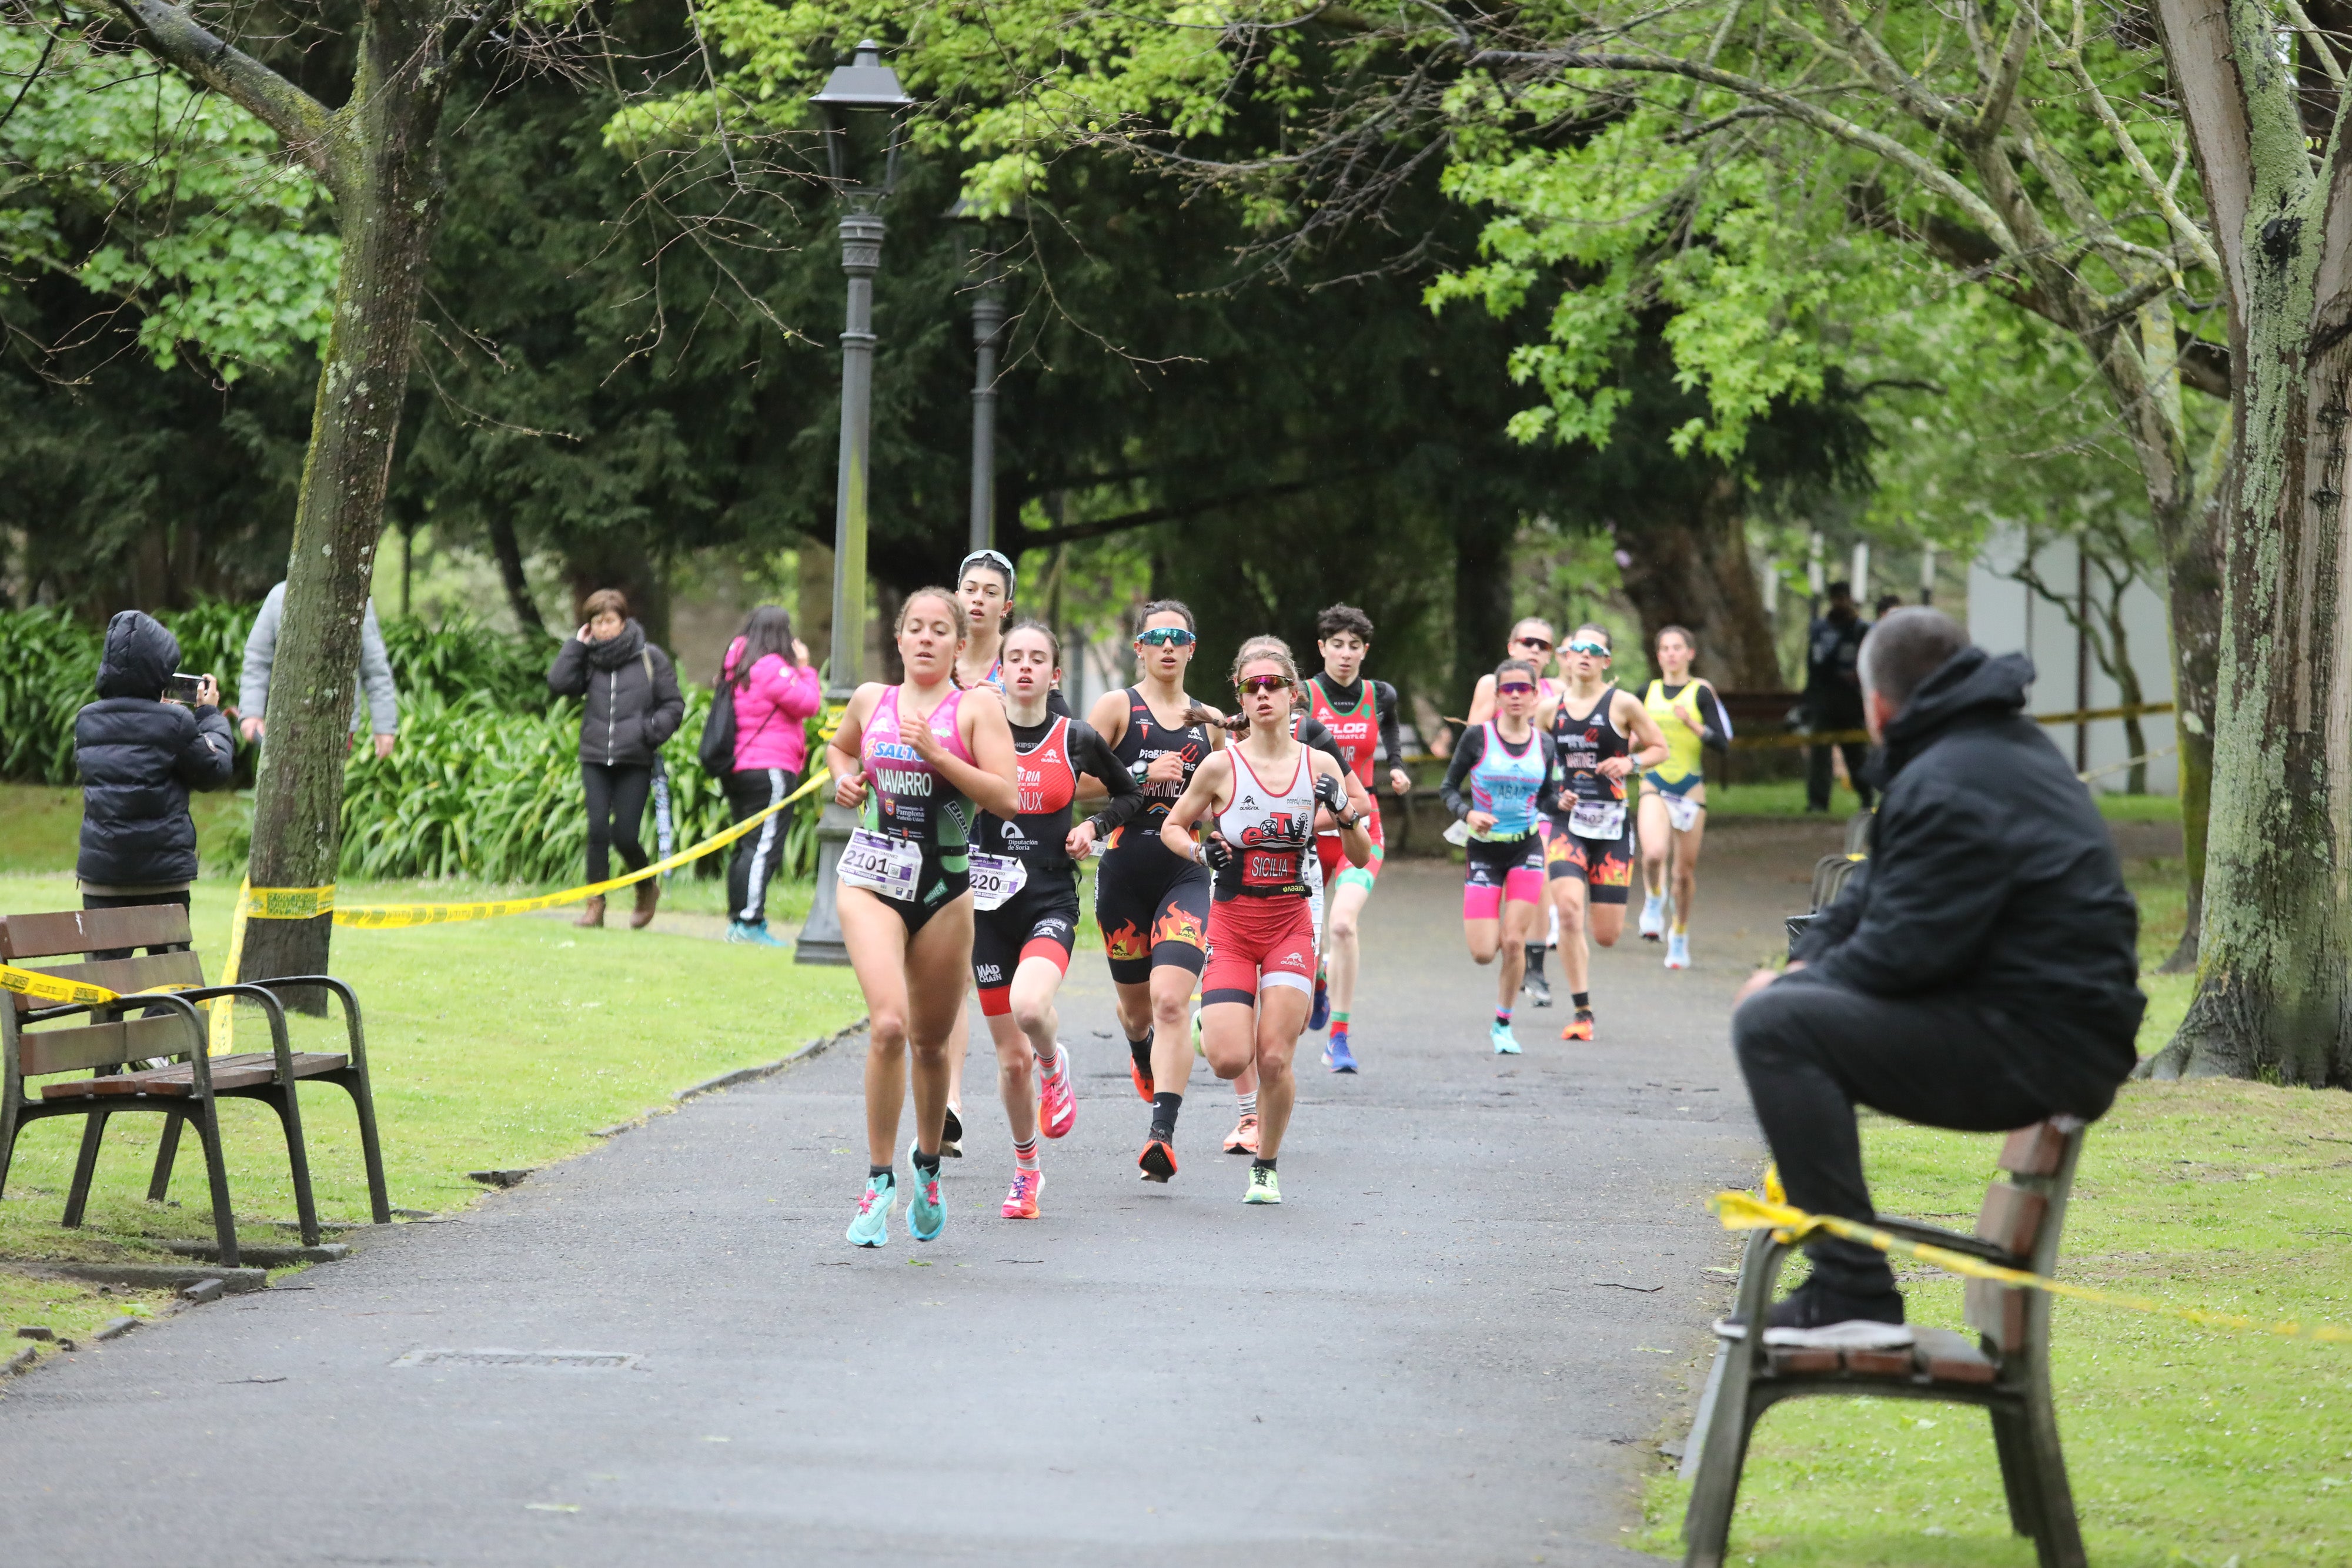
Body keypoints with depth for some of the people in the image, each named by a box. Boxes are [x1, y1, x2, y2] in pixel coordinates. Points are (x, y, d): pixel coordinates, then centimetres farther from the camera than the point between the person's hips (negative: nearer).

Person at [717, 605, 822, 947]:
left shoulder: (737, 667, 15)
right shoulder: (772, 668, -13)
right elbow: (807, 703, -13)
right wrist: (804, 668, 0)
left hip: (738, 769, 9)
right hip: (771, 769, -9)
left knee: (746, 845, 14)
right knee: (765, 846, -10)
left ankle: (738, 920, 15)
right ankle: (750, 922, -16)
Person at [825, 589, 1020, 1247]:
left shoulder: (976, 707, -1)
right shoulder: (871, 699, 8)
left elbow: (1008, 799, -10)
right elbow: (839, 747, 31)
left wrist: (938, 755, -18)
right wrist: (844, 777, 9)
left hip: (945, 886, 0)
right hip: (872, 877, 0)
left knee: (930, 1041, 11)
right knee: (888, 1024, -20)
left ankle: (927, 1163, 37)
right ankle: (879, 1180, -11)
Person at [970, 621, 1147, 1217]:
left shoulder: (1076, 738, 1)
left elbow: (1130, 795, 16)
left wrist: (1095, 826, 0)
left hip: (1052, 903, -1)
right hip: (988, 901, 1)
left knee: (1029, 1006, -31)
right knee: (1010, 1058, 5)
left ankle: (1054, 1067, 4)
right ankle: (1026, 1171, 26)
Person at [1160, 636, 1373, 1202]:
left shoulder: (1320, 766, 1)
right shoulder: (1221, 766, -4)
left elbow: (1360, 858, 7)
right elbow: (1172, 827, 10)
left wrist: (1347, 814, -13)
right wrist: (1200, 851, -10)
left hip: (1291, 925, 1)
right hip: (1232, 923, -1)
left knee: (1274, 1060, -9)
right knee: (1230, 1061, -15)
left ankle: (1266, 1167, 13)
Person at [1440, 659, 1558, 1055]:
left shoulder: (1545, 744, 1)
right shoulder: (1477, 738, -7)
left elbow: (1546, 797, 11)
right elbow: (1448, 788, 0)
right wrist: (1467, 813, -19)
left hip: (1527, 848, 1)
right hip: (1485, 848, -1)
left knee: (1513, 943, -8)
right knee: (1483, 953, -6)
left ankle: (1503, 1026, 10)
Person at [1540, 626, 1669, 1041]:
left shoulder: (1622, 703, -3)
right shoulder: (1551, 709, 5)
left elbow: (1660, 748, 5)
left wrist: (1631, 761, -15)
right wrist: (1553, 796, 0)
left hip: (1612, 824, -1)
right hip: (1567, 822, 1)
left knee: (1606, 936, 0)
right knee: (1569, 911, -22)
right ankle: (1581, 1011, -12)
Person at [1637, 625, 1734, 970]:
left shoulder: (1701, 693, -2)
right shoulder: (1647, 693, 6)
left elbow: (1722, 742, -9)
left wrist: (1692, 724, -22)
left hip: (1691, 789, -1)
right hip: (1654, 787, 1)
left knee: (1685, 870, 4)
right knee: (1654, 854, -25)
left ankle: (1680, 936, 24)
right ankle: (1654, 902, 5)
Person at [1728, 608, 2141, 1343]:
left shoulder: (1951, 787, -15)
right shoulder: (2005, 743, 20)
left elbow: (1905, 950, -20)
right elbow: (1878, 893, 25)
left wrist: (1793, 983, -3)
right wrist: (1803, 963, 10)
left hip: (2036, 1050, -11)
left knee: (1773, 1026, -20)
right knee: (1795, 1009, 24)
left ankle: (1855, 1296, -23)